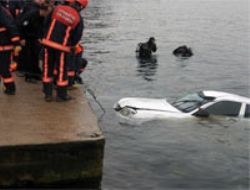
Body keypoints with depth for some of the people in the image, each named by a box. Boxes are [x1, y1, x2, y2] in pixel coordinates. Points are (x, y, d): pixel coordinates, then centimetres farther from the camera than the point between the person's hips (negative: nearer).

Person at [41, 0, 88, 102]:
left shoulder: (58, 8, -1)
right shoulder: (78, 19, -7)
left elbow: (47, 23, 7)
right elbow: (77, 37, -1)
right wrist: (71, 46, 18)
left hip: (48, 42, 3)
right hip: (62, 47, -3)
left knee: (48, 69, 12)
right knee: (62, 70, 10)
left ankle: (48, 94, 18)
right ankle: (61, 95, 19)